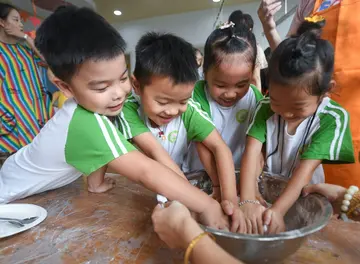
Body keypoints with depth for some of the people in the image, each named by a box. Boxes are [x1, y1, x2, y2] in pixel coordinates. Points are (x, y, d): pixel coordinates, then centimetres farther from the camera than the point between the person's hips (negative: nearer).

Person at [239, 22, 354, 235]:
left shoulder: (333, 118, -16)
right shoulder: (266, 108, -13)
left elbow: (307, 168, -24)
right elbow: (251, 153, -25)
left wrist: (278, 210, -35)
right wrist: (248, 201, -37)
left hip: (302, 197, 1)